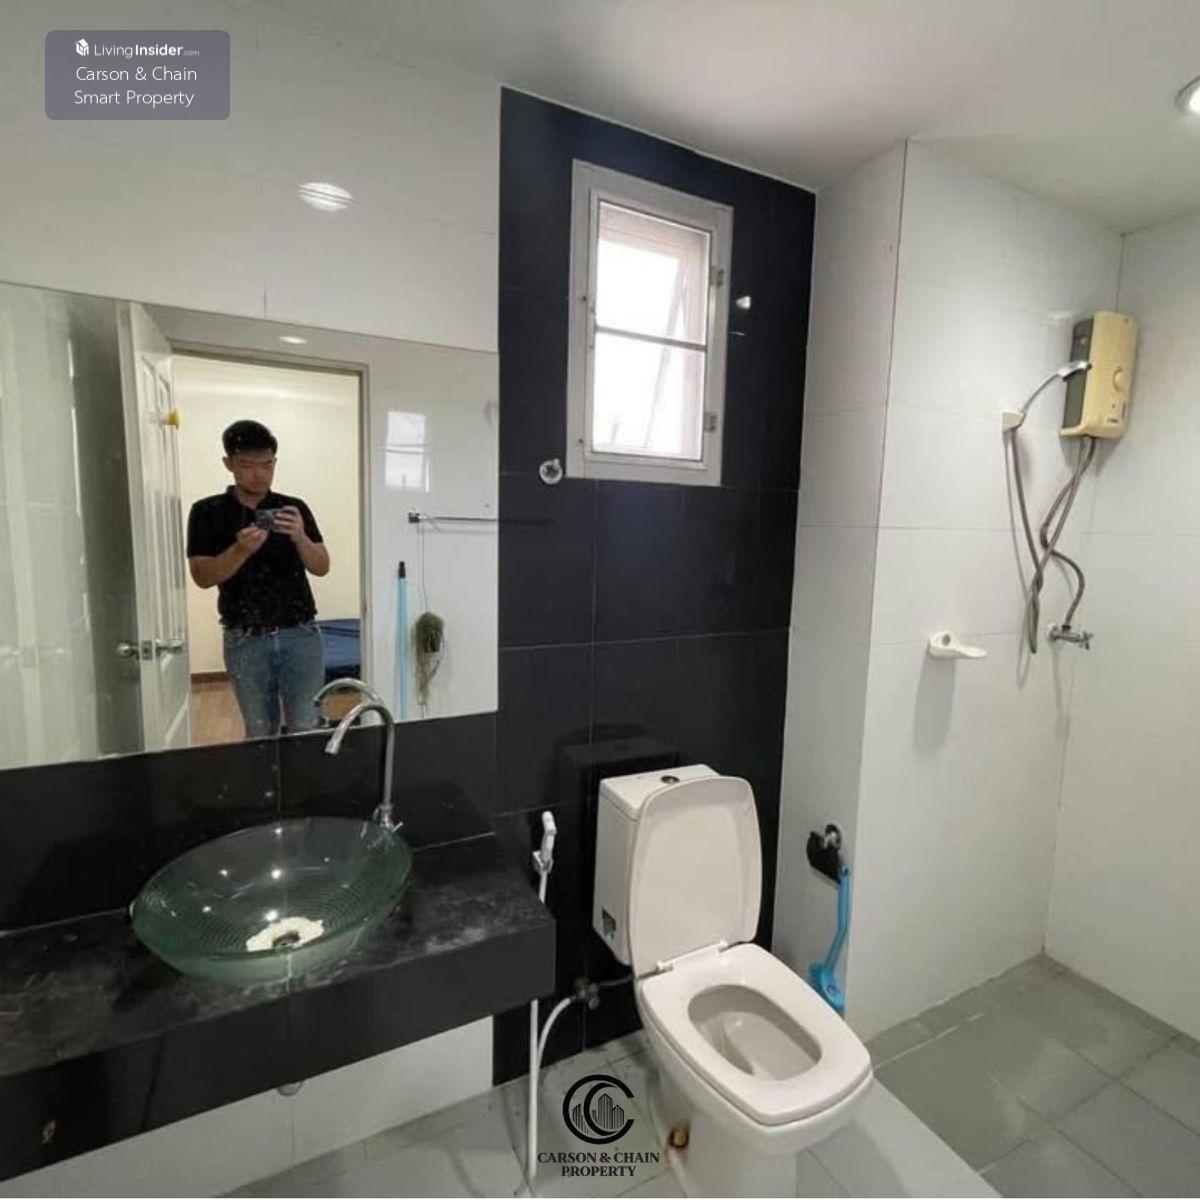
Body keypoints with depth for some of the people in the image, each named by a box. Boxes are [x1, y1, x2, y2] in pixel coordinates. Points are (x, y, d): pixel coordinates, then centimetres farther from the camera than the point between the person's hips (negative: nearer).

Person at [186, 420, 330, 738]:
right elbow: (203, 576, -5)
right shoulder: (207, 512, 1)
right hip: (245, 639, 0)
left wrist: (300, 537, -20)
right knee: (260, 731, 10)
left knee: (306, 728, 3)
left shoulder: (294, 508, 4)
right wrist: (241, 549, -23)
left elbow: (322, 568, 0)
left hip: (300, 634, 1)